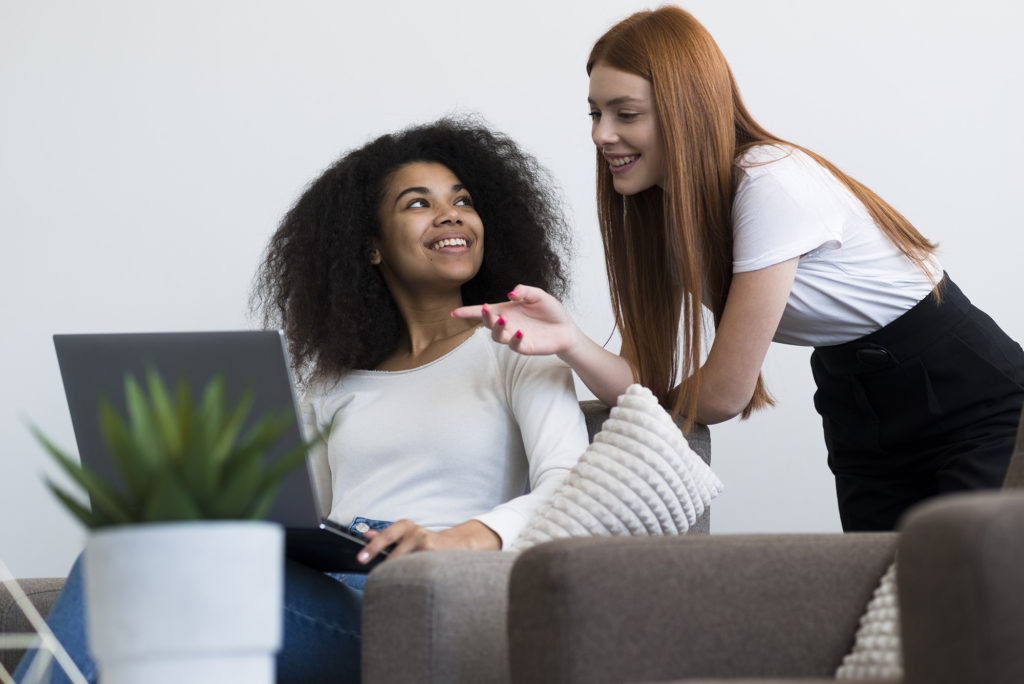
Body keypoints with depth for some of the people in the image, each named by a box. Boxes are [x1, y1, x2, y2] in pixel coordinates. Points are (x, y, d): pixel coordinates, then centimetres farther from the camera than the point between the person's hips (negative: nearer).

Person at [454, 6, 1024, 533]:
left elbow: (722, 395, -21)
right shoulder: (662, 213, 0)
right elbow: (647, 385, -7)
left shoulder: (771, 186, -25)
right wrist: (570, 341, -25)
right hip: (859, 417, 7)